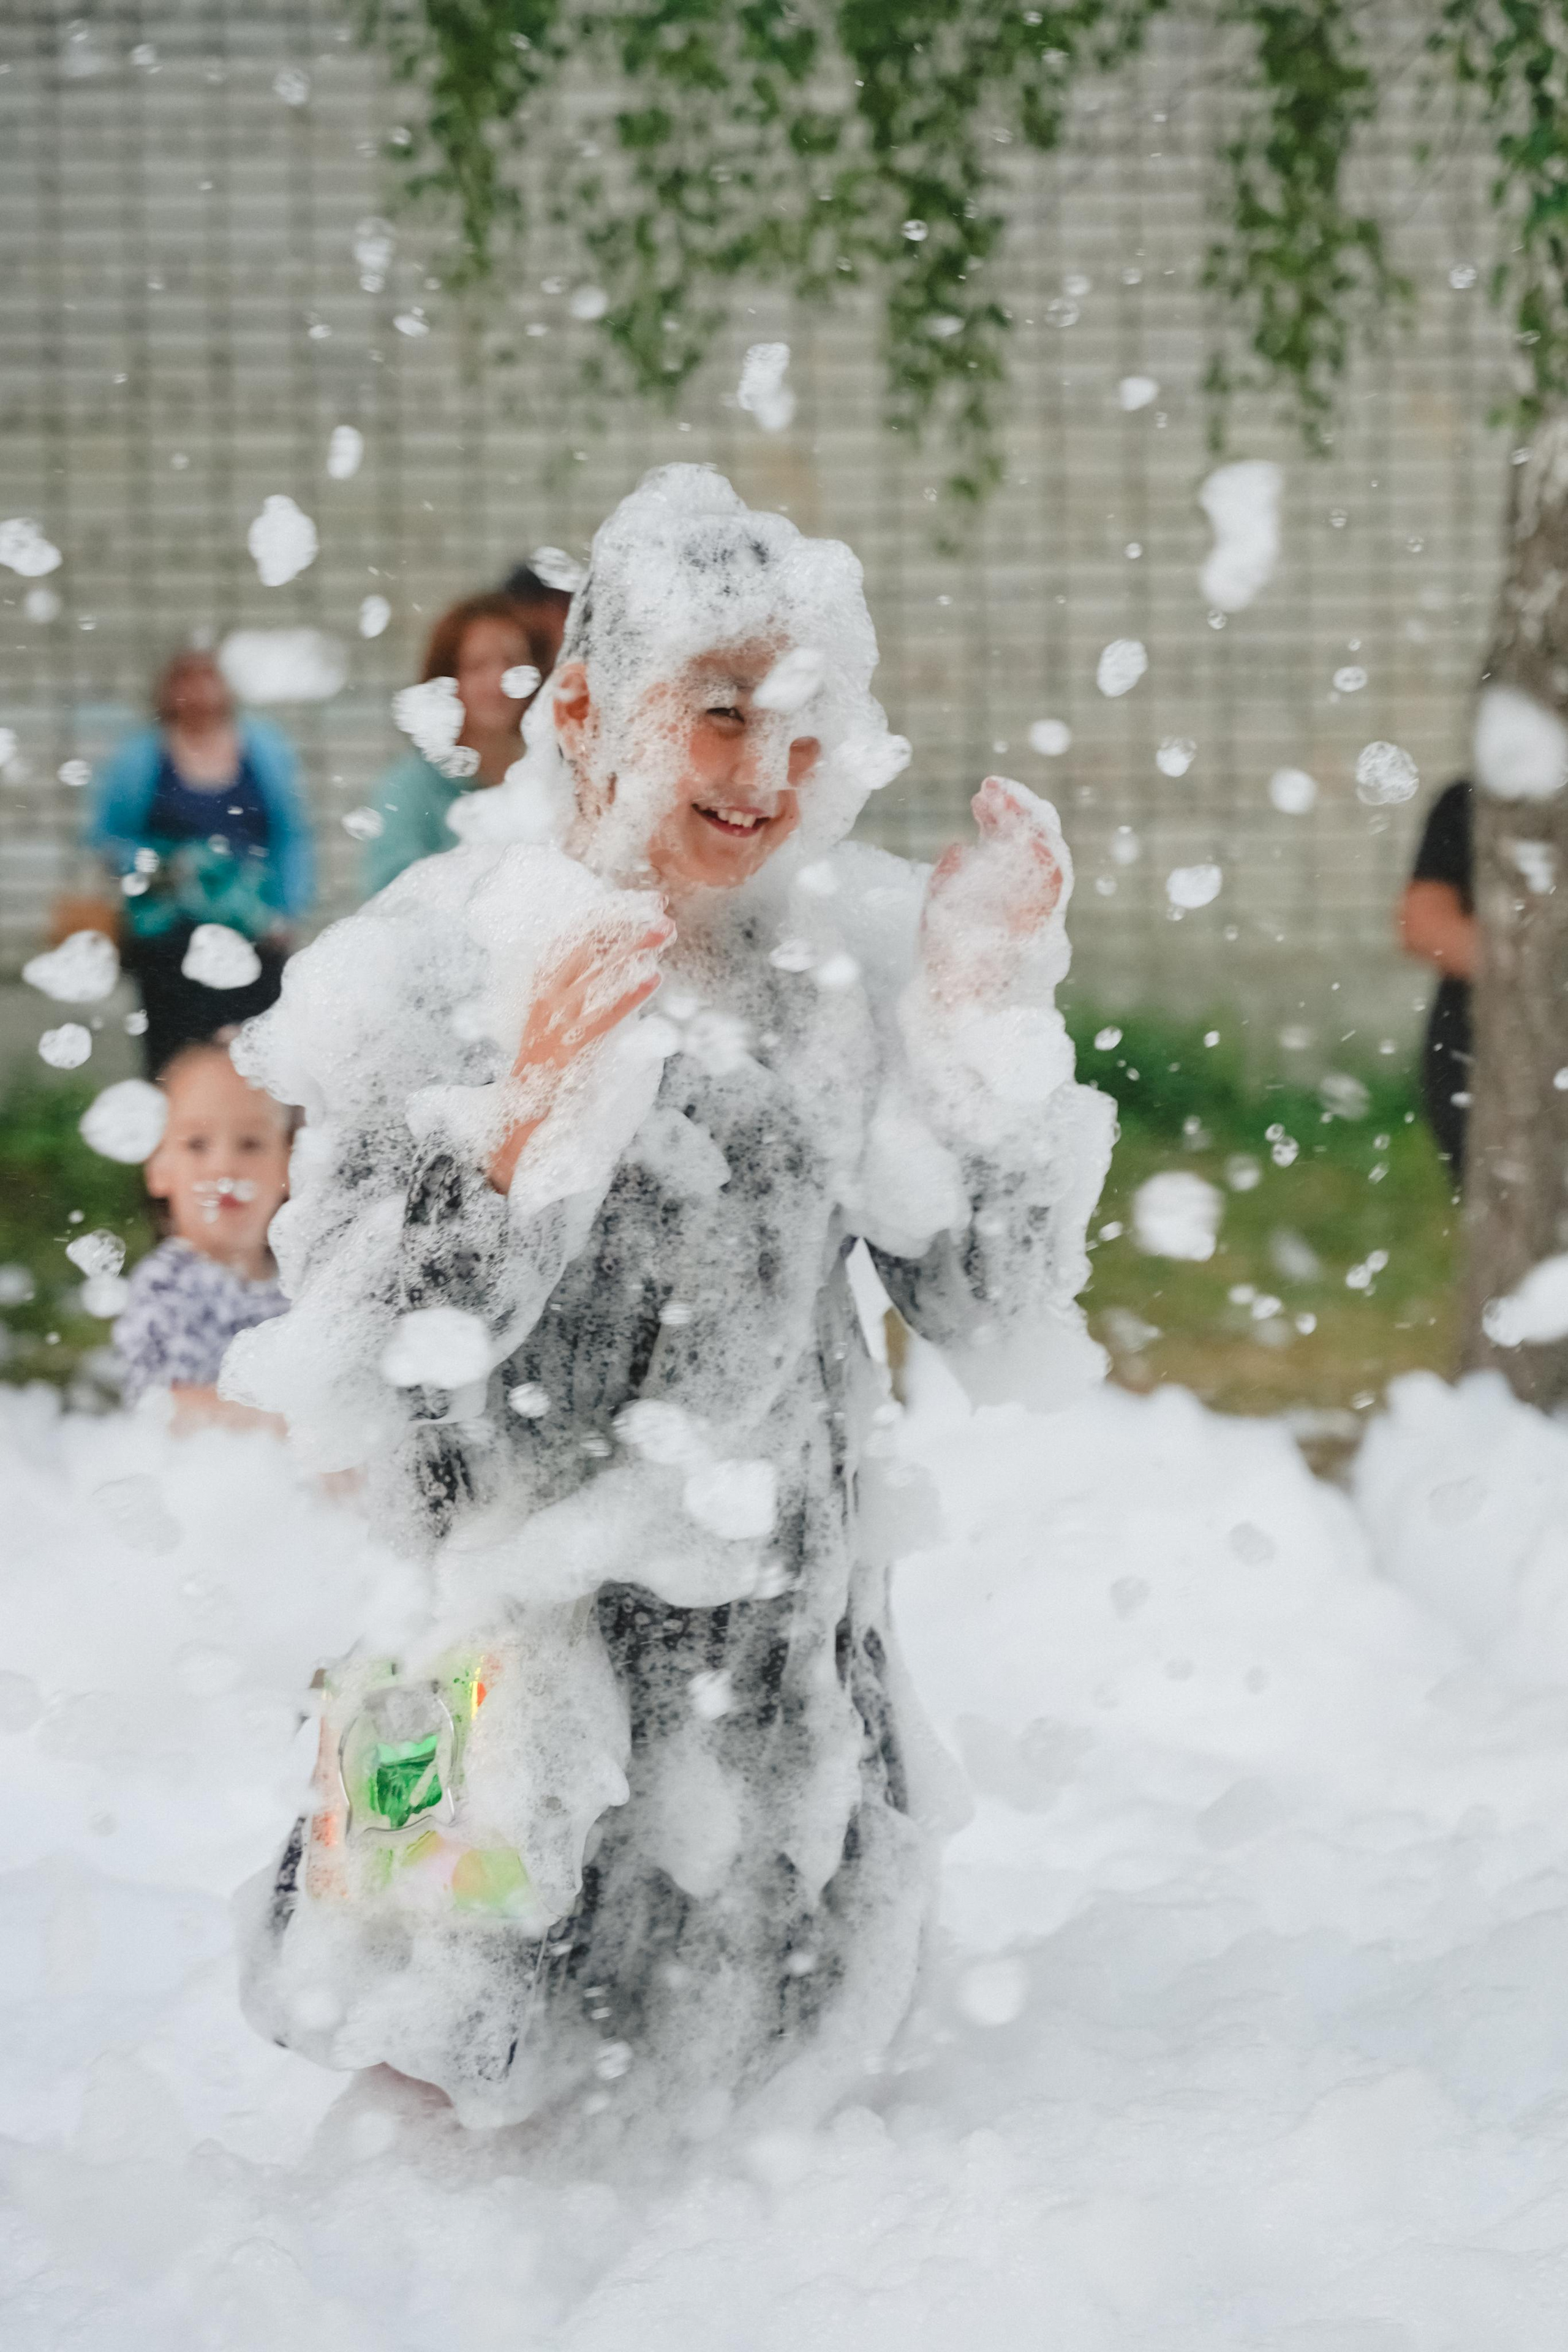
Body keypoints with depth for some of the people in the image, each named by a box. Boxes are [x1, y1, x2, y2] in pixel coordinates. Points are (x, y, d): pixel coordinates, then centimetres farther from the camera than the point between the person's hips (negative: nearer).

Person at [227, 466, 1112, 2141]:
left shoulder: (861, 965, -4)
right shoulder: (437, 969, -13)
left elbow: (1010, 1332, -5)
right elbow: (360, 1387, -18)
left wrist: (989, 1023, -13)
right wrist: (532, 1114, -29)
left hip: (791, 1675, 3)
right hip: (527, 1672, -3)